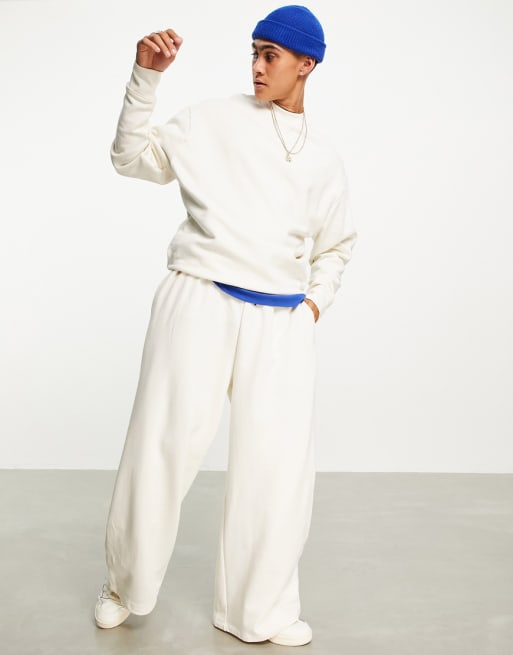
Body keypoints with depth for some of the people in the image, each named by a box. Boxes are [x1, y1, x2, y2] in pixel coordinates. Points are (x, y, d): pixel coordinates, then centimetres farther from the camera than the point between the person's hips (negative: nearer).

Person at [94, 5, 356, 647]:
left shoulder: (325, 159, 17)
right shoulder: (215, 119, 8)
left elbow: (337, 245, 27)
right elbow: (134, 157, 6)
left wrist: (317, 297, 11)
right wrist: (145, 77, -4)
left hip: (282, 321, 3)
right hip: (199, 302, -2)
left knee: (278, 463, -1)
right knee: (163, 445, -1)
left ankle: (261, 610, 19)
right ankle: (125, 585, 24)